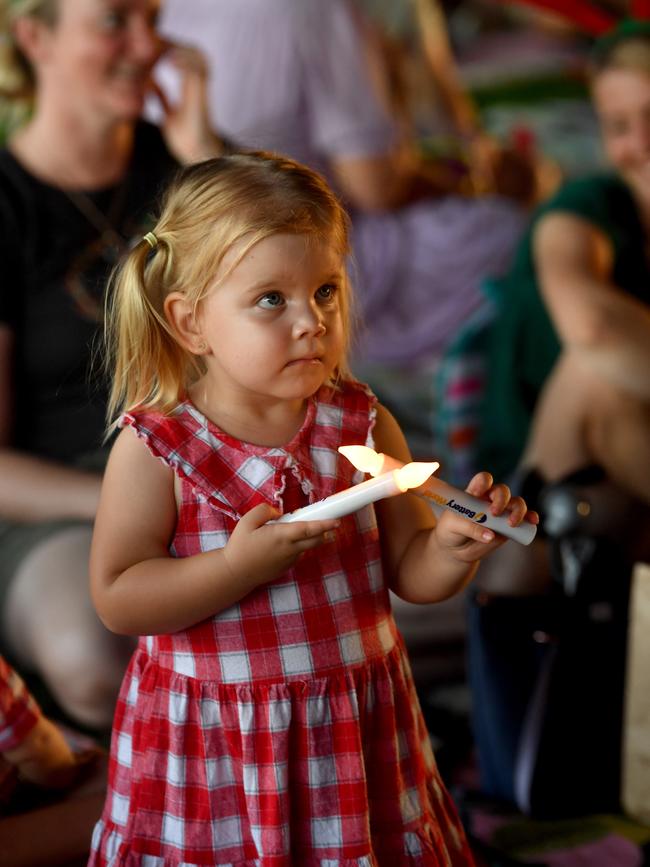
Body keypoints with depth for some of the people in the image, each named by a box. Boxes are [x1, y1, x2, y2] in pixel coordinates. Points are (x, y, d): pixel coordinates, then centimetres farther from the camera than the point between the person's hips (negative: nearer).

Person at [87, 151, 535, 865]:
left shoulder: (362, 426, -3)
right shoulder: (155, 446, -12)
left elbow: (410, 574, 2)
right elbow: (116, 600, -14)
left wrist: (453, 547, -19)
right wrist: (241, 565, -24)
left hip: (357, 723, 3)